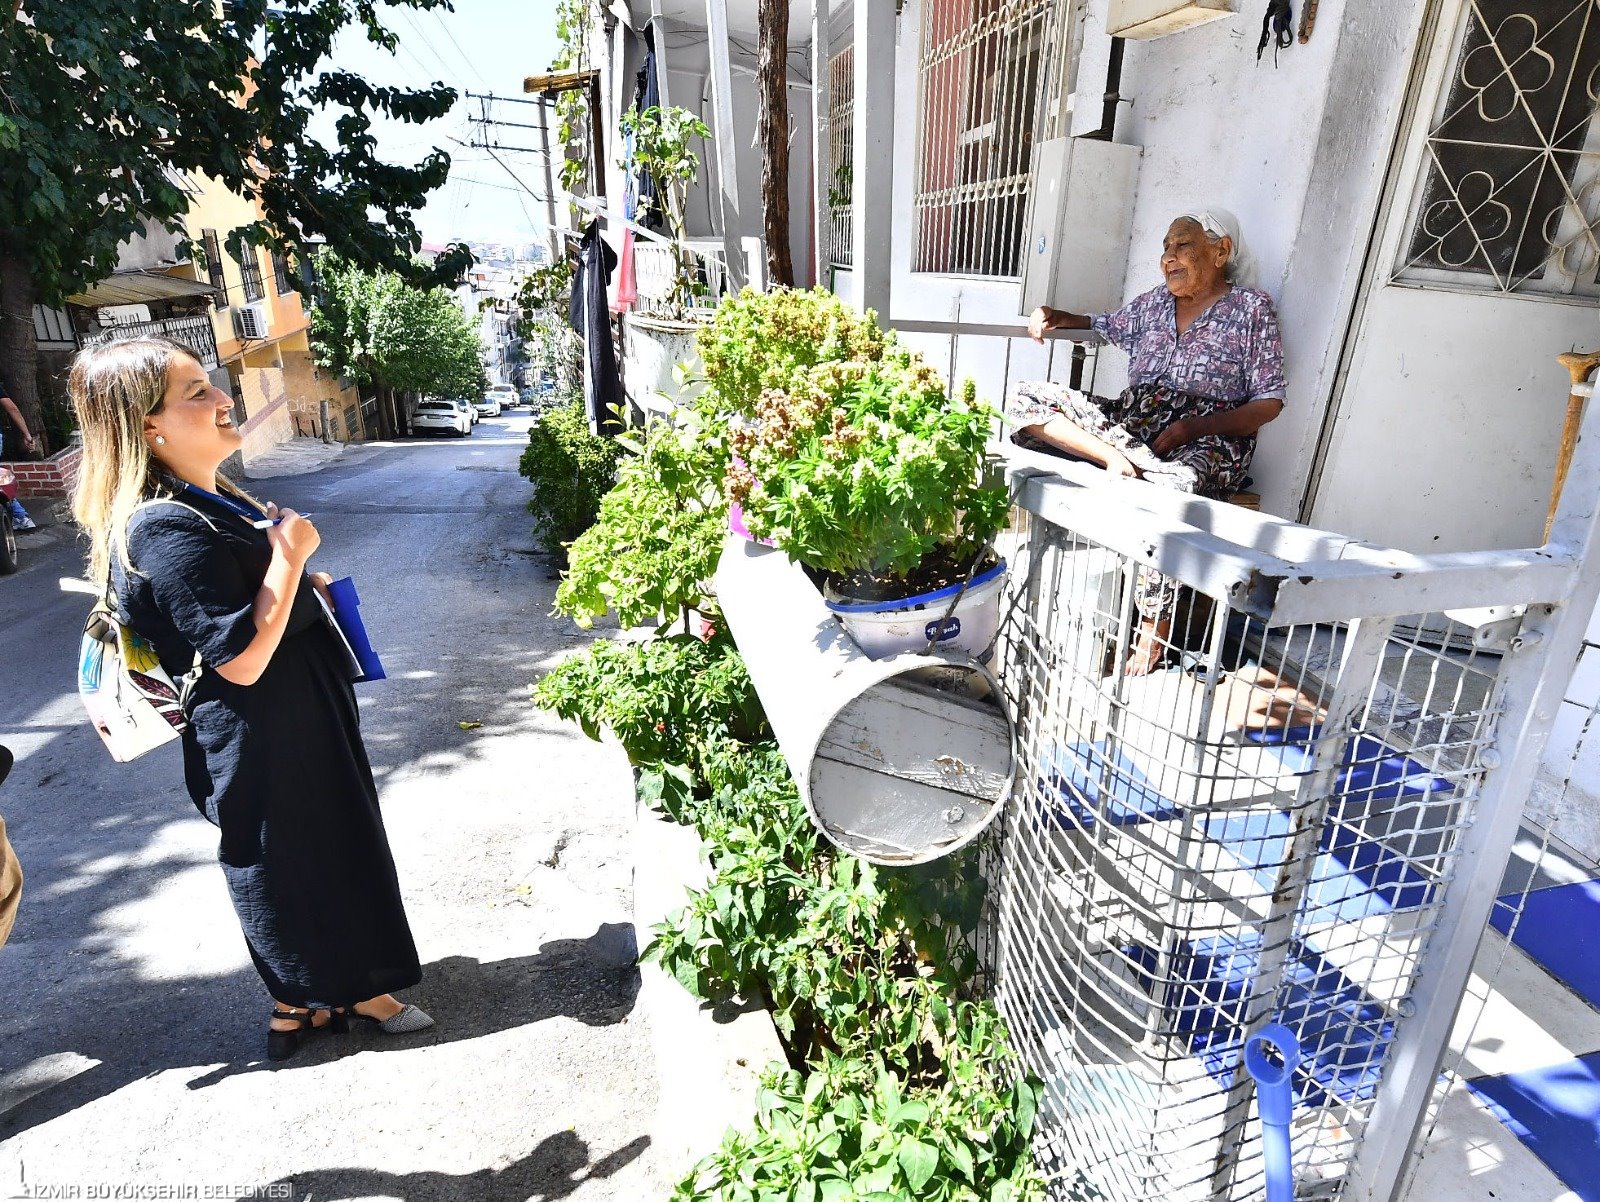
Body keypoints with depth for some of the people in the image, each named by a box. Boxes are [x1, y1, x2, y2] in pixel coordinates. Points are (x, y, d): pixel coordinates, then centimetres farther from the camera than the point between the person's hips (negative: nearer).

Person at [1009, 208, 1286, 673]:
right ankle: (1122, 457, -29)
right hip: (1132, 420, 5)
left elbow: (1269, 402, -1)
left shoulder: (1252, 308, 4)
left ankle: (1154, 633, -25)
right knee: (1027, 399, -10)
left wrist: (1192, 427, -16)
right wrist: (1056, 317, 18)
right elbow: (1109, 325, 39)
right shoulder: (1155, 301, 19)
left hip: (1209, 439, -5)